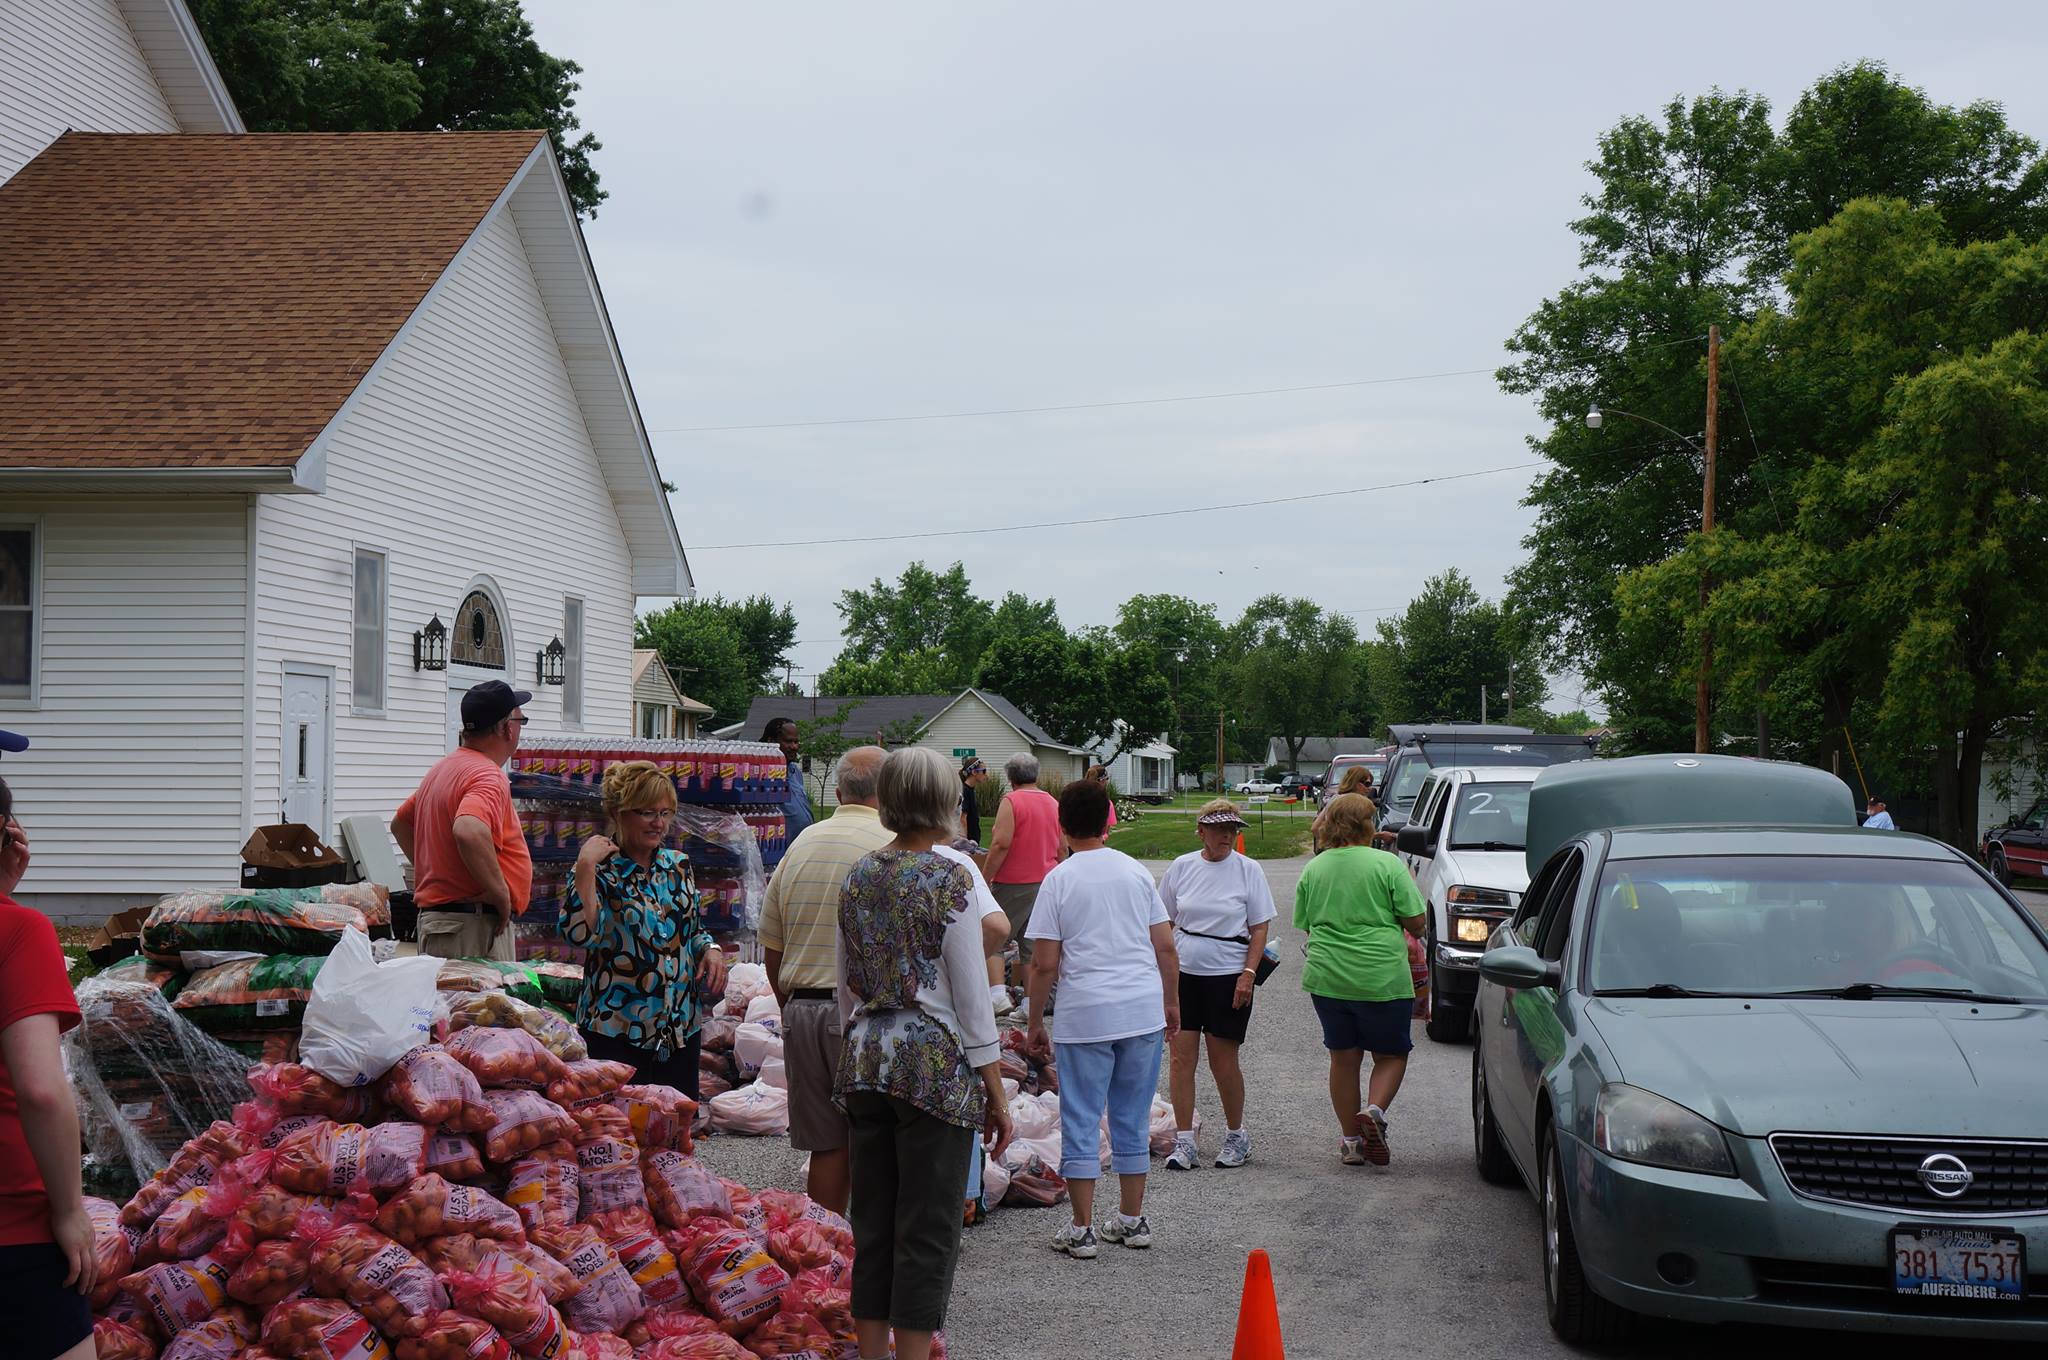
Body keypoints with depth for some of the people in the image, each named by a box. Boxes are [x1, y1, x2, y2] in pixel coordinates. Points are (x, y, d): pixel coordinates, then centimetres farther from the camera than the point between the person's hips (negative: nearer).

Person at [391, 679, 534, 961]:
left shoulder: (441, 769, 16)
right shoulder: (488, 776, -15)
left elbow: (400, 823, 31)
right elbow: (469, 832, -34)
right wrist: (500, 893, -24)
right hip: (474, 927, -10)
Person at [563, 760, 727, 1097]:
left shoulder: (678, 865, 12)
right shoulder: (600, 871, -6)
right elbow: (579, 933, -23)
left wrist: (711, 950, 2)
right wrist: (585, 865, -24)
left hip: (682, 1028, 6)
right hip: (616, 1032, -6)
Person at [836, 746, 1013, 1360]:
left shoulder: (859, 876, 8)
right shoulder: (950, 876, -10)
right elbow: (972, 995, -10)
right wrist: (996, 1092, -4)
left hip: (865, 1062, 6)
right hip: (936, 1066, -6)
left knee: (871, 1223, 12)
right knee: (928, 1231, 0)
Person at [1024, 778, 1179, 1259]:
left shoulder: (1059, 880, -5)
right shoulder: (1136, 871, 6)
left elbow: (1045, 963, -7)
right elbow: (1165, 946, 7)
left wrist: (1035, 1022, 3)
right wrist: (1171, 1002, 20)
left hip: (1085, 1015, -4)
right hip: (1144, 1010, 4)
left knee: (1081, 1121, 3)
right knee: (1133, 1118, 14)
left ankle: (1081, 1230, 5)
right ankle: (1132, 1219, 20)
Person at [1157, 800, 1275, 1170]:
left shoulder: (1248, 870, -2)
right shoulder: (1182, 867, 4)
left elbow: (1260, 928, -1)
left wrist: (1248, 974, -11)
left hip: (1228, 976, -2)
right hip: (1184, 973, 2)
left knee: (1223, 1063, 2)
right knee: (1181, 1058, -1)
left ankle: (1236, 1136, 21)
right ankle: (1184, 1142, 5)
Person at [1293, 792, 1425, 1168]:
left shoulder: (1313, 869, 5)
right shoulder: (1387, 864, -7)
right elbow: (1416, 921, -7)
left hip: (1326, 978, 4)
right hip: (1382, 979, -4)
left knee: (1343, 1057, 14)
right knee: (1391, 1054, 12)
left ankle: (1352, 1140, 16)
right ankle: (1374, 1109, -13)